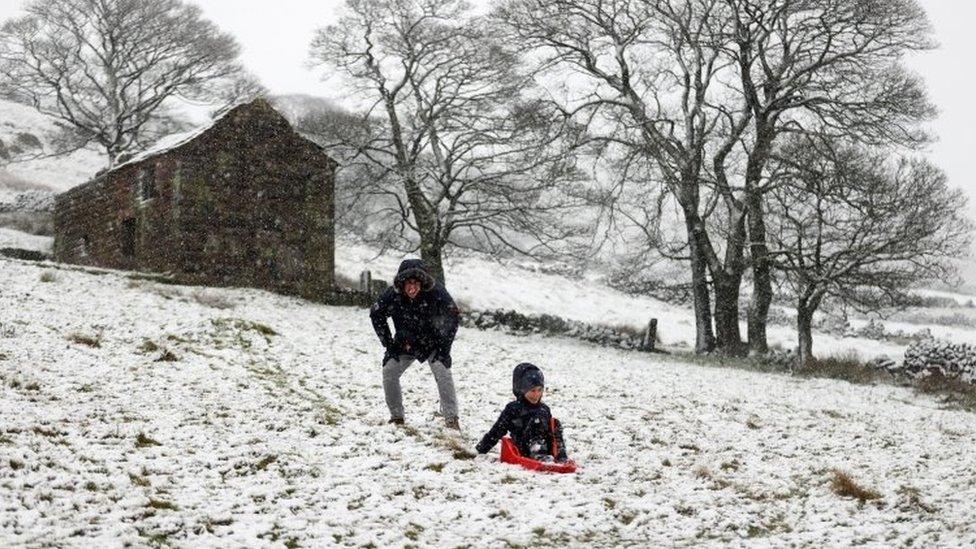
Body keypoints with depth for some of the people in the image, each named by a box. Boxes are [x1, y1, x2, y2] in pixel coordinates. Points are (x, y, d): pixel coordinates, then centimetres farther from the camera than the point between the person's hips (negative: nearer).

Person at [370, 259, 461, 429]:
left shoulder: (436, 292, -29)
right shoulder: (392, 294, -23)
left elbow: (453, 316, -15)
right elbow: (376, 315, -5)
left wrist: (444, 346, -16)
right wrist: (389, 343, -7)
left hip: (432, 343, -2)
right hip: (405, 343, 2)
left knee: (442, 370, -22)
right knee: (389, 371, -11)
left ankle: (451, 418, -20)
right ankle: (396, 416, 3)